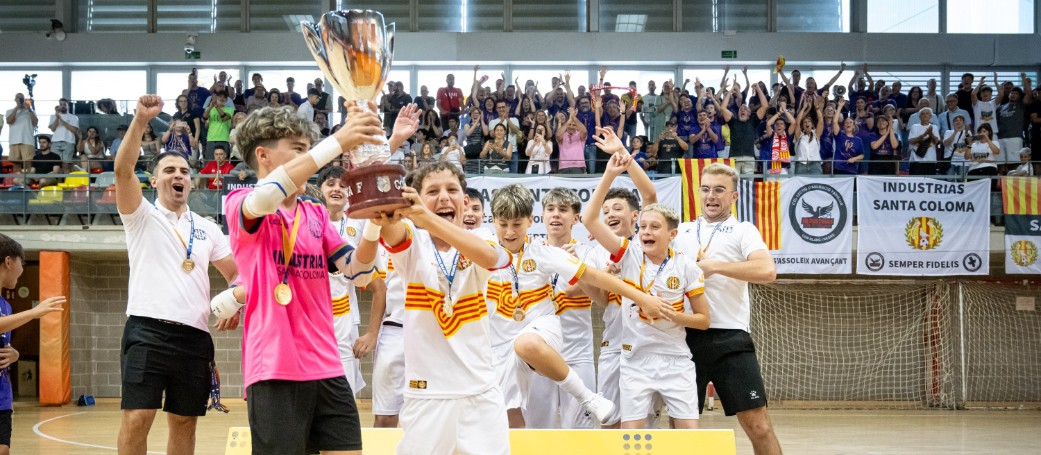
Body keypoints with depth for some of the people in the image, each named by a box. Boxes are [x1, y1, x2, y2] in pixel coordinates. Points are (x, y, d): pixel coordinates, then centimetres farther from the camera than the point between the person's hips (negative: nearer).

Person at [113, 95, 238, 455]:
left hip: (194, 336, 4)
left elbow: (236, 273, 21)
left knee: (184, 422, 7)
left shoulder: (207, 229, 16)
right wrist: (141, 119, -22)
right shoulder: (142, 217, 5)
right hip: (147, 331, -4)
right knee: (136, 419, -11)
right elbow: (123, 170, -11)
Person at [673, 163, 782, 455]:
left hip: (730, 339, -4)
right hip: (685, 337, 4)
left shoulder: (743, 231, 4)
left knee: (758, 425, -6)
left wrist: (714, 266, -16)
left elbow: (767, 271, -14)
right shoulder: (682, 231, 17)